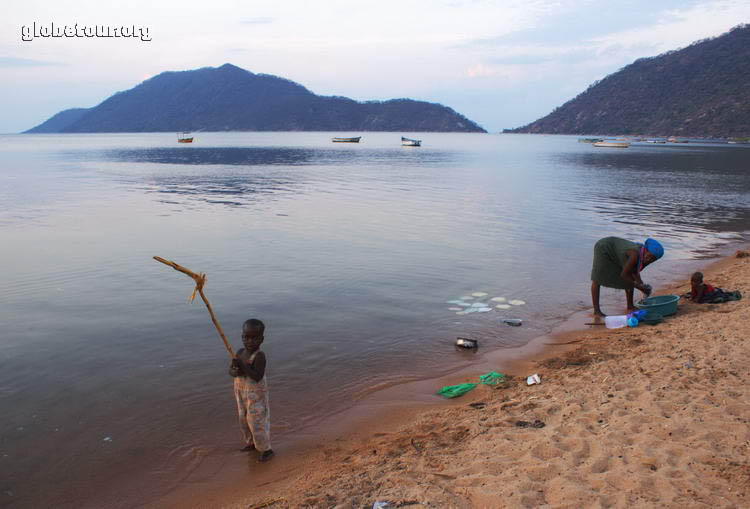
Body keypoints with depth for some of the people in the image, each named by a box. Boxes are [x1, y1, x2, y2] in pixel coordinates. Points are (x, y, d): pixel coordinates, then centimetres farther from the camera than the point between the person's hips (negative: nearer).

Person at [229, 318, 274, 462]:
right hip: (241, 392, 7)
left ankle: (266, 449, 15)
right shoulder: (240, 352, -1)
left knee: (257, 421, -1)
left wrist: (243, 366, -36)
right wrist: (236, 371, -24)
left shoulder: (259, 356, -23)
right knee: (244, 419, 20)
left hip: (256, 395, -7)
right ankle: (251, 442, 41)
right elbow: (230, 371, -1)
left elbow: (258, 376, -31)